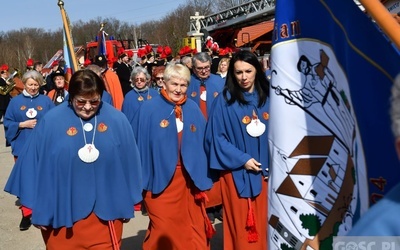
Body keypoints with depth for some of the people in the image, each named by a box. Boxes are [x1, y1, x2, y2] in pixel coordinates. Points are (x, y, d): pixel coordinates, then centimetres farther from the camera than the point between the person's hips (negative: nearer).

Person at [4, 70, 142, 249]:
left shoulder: (117, 120, -5)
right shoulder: (51, 122, -8)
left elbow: (128, 163, 3)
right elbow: (34, 165, -1)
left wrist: (127, 204, 8)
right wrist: (37, 209, 3)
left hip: (106, 210, 1)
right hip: (62, 212, 0)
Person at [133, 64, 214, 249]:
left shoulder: (193, 110, 4)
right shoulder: (149, 109, -7)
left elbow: (202, 143, 8)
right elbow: (140, 144, -7)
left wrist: (202, 177, 3)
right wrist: (142, 178, -9)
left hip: (189, 179, 4)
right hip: (160, 178, -3)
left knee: (192, 230, 12)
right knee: (163, 230, 7)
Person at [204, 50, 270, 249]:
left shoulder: (266, 98, 4)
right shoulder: (225, 100, -7)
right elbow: (216, 137, -8)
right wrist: (241, 159, -14)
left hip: (265, 170, 4)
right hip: (237, 173, -3)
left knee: (263, 222, 11)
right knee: (241, 223, 4)